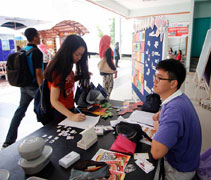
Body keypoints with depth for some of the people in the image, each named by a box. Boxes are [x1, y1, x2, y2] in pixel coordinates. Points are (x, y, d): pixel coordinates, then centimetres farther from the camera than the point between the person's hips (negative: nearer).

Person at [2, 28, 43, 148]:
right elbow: (38, 74, -21)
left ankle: (9, 141, 20)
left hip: (24, 86, 8)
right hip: (34, 86, -8)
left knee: (20, 111, 14)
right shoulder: (37, 53, -16)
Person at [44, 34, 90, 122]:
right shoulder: (58, 71, -24)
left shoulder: (67, 67, -1)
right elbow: (54, 101, -24)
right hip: (60, 113, -8)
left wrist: (80, 76, -4)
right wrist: (71, 116, -34)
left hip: (70, 109, 8)